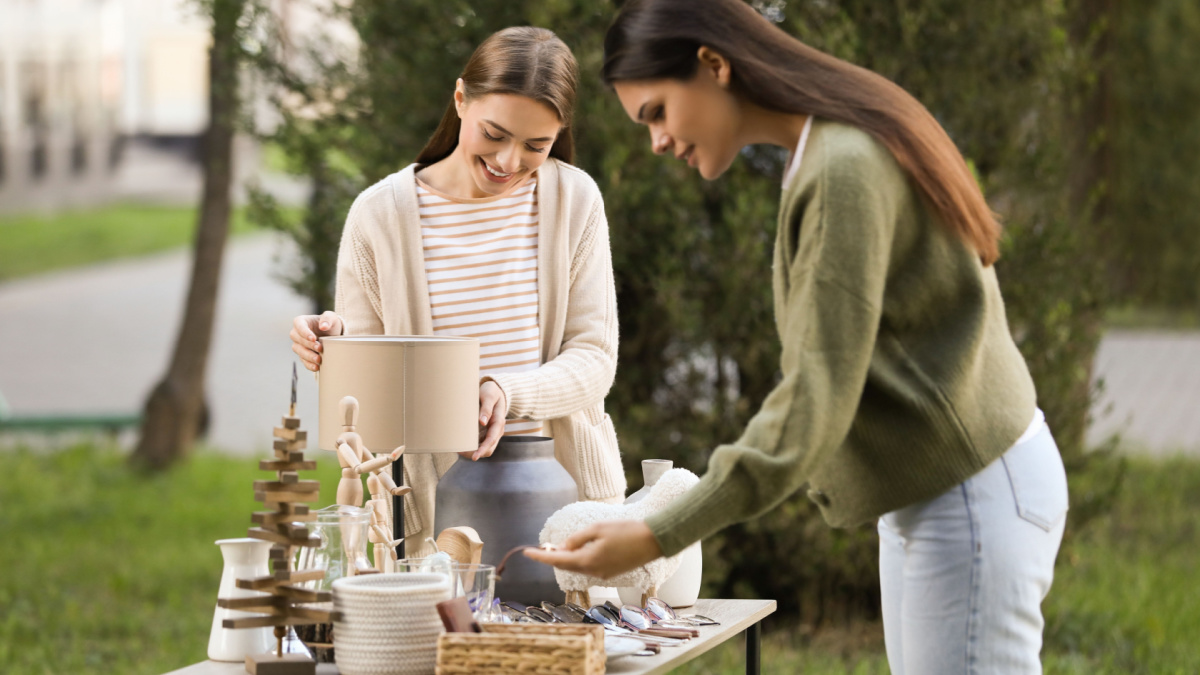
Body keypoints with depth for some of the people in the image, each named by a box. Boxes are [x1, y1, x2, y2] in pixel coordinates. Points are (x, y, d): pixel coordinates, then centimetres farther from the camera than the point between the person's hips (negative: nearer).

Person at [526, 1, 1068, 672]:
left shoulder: (844, 169, -20)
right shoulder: (830, 150, 11)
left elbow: (816, 398, -24)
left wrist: (659, 536, -26)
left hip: (972, 497, -10)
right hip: (935, 491, 10)